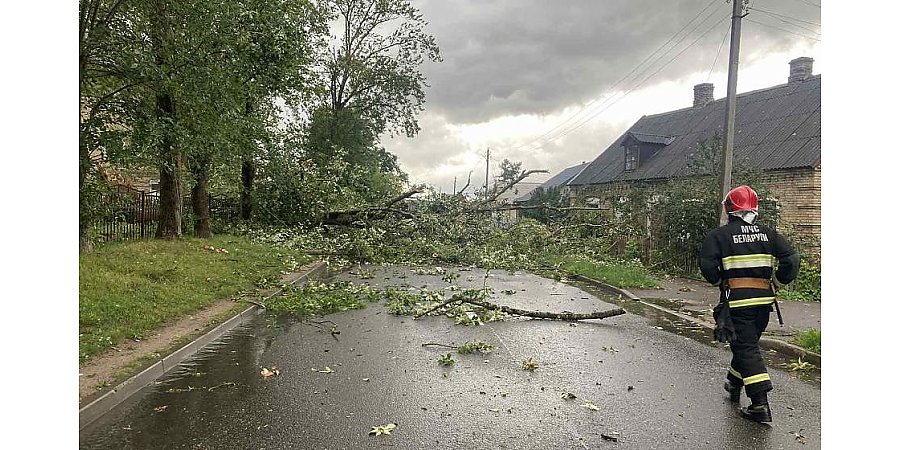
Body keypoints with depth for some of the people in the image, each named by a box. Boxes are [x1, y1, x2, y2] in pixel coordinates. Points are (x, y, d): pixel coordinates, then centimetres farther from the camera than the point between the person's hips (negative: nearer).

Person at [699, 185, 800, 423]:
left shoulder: (719, 235, -5)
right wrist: (777, 283, 10)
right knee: (747, 343, 21)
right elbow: (792, 259, 0)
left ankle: (760, 405, -7)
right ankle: (734, 384, 38)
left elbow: (707, 265, -15)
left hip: (737, 299, -5)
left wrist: (720, 282, 2)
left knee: (746, 347, -2)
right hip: (764, 298, 5)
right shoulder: (767, 233, 6)